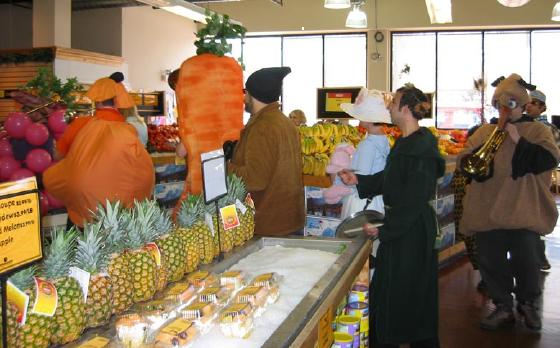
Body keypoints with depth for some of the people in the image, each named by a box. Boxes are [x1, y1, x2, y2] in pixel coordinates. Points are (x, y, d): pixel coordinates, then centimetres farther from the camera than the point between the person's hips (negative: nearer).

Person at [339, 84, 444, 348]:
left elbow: (413, 201, -23)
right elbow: (388, 179, 18)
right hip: (398, 225, 10)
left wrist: (383, 229, -19)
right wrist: (358, 180, 10)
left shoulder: (421, 148, -21)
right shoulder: (404, 143, 9)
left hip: (413, 230, -10)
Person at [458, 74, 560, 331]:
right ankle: (503, 308, 25)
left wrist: (519, 141, -18)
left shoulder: (537, 130, 4)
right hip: (487, 211, 3)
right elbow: (464, 162, 6)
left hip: (523, 212, -3)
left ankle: (528, 304, 29)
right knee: (491, 262, 7)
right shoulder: (484, 132, 11)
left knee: (525, 261, 2)